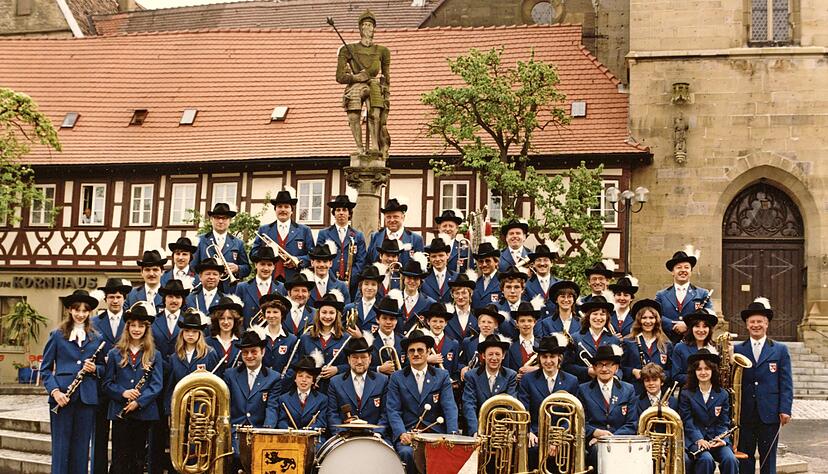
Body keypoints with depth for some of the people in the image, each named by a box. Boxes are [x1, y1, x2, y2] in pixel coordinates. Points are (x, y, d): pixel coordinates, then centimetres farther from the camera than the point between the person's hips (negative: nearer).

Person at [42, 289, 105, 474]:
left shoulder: (97, 338, 11)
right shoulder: (57, 335, 4)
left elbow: (102, 368, 17)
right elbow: (45, 368, 3)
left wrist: (94, 369, -6)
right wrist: (54, 390, -11)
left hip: (87, 397, 2)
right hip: (62, 397, -2)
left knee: (81, 447, 5)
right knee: (61, 446, 0)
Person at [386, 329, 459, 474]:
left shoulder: (442, 376, 10)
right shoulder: (397, 378, 9)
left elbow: (449, 407, 0)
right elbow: (393, 410, 1)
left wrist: (453, 433, -17)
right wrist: (401, 433, -17)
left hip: (435, 433, 0)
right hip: (407, 433, 0)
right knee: (406, 452, -32)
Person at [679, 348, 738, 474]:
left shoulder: (723, 394, 10)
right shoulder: (686, 394, 3)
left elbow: (724, 422, 7)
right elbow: (687, 422, -4)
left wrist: (722, 439, -13)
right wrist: (699, 439, -20)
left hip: (717, 439, 2)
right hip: (695, 440, -2)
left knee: (730, 459, -26)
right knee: (706, 459, -32)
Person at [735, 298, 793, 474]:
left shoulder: (780, 350, 5)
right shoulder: (737, 350, 6)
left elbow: (786, 383, 1)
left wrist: (785, 410, -6)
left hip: (770, 413, -1)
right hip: (744, 414, 1)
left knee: (768, 460, 6)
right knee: (744, 459, 6)